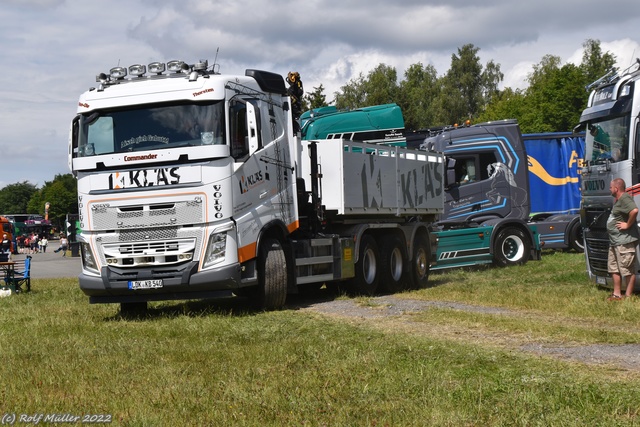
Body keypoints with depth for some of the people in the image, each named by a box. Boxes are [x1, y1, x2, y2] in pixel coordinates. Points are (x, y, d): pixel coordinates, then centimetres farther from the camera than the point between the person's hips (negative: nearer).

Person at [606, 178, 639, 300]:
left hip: (624, 241, -11)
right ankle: (617, 294, 21)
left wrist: (628, 225, -23)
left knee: (628, 269, -4)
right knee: (614, 268, 15)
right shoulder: (618, 200, 16)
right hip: (615, 241, 11)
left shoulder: (625, 198, -16)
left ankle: (628, 296, 1)